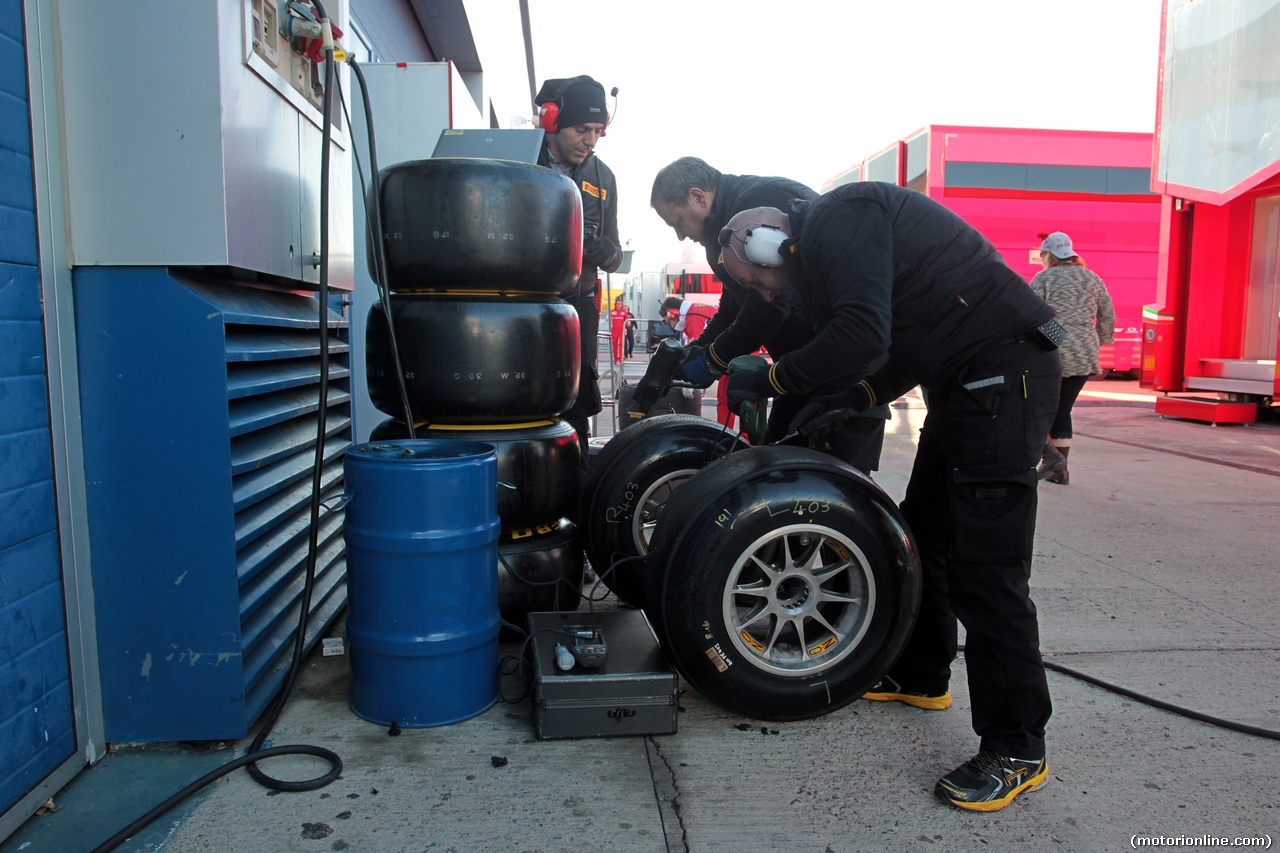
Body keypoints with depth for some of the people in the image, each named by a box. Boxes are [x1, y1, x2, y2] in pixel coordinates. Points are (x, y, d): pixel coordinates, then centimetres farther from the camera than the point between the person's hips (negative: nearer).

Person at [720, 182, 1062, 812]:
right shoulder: (825, 249, 19)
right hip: (965, 381, 11)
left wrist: (770, 380, -14)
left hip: (1003, 374, -11)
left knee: (985, 570, -9)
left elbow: (862, 335, -26)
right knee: (924, 536, 18)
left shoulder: (837, 221, -12)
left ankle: (1016, 753, 2)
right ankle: (919, 677, 35)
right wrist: (853, 398, 9)